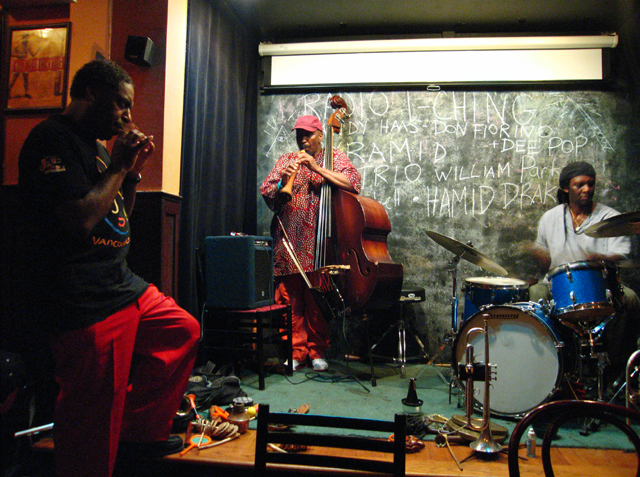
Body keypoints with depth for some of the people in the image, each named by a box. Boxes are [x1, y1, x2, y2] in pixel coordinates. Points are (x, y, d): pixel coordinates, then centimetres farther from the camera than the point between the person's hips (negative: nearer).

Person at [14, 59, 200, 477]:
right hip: (83, 304, -10)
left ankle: (140, 431, 25)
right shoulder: (53, 139, -12)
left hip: (121, 286, 10)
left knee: (184, 330, 18)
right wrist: (119, 166, -12)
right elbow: (81, 220, -24)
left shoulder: (96, 146, 18)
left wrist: (133, 173, 8)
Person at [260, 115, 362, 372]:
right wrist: (282, 182, -10)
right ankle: (296, 351, 11)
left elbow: (353, 184, -6)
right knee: (290, 299, 0)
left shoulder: (336, 158, 12)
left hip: (320, 242, -2)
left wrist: (317, 168, -12)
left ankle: (317, 351, 13)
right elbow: (267, 194, 12)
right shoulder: (285, 160, 19)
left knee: (318, 300, -1)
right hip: (289, 243, 2)